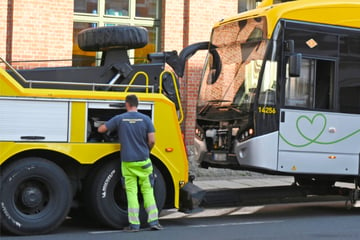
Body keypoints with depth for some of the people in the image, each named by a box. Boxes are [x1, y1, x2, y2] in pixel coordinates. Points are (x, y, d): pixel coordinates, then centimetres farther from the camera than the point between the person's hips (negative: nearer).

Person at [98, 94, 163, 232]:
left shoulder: (119, 119, -1)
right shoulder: (145, 119, -2)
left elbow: (101, 130, 5)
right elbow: (152, 140, -7)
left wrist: (109, 127, 28)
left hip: (127, 161, 0)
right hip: (143, 161, 0)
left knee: (131, 192, 3)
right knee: (147, 190, 9)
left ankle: (134, 224, 3)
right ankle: (153, 221, 6)